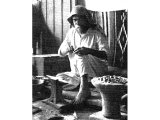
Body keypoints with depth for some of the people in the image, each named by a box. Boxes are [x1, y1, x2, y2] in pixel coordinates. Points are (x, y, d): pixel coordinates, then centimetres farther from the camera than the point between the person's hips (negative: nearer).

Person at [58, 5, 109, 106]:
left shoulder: (97, 34, -10)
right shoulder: (71, 32, 5)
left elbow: (105, 55, -24)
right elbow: (60, 53, 7)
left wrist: (89, 50, -43)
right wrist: (66, 49, -18)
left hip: (98, 69, -6)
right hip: (78, 71, 6)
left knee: (81, 55, -32)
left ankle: (84, 87, -44)